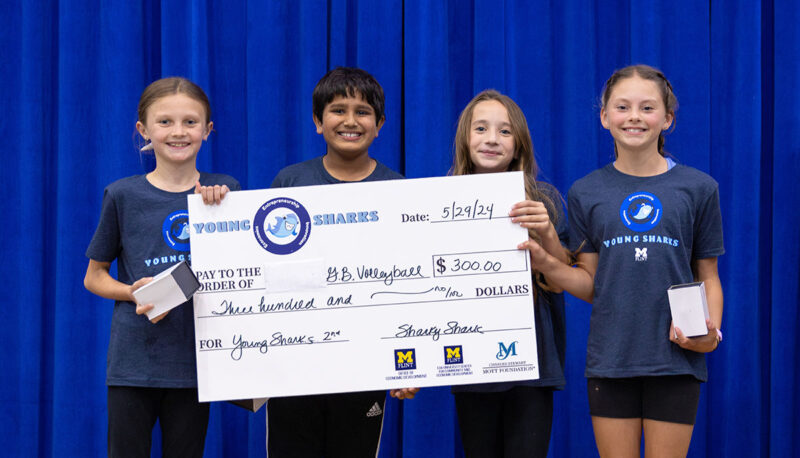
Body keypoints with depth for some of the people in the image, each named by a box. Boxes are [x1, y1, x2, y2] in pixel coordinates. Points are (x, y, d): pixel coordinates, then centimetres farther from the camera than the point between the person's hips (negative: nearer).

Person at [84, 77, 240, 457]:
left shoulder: (225, 193, 5)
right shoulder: (123, 195, 2)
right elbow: (94, 276, 10)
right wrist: (133, 291, -10)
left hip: (194, 361, 1)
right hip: (132, 363, -1)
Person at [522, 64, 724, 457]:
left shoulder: (698, 188, 4)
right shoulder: (586, 193, 7)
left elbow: (707, 276, 8)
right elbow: (591, 284, 6)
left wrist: (712, 330, -10)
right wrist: (545, 264, -12)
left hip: (675, 358, -1)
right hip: (610, 360, 1)